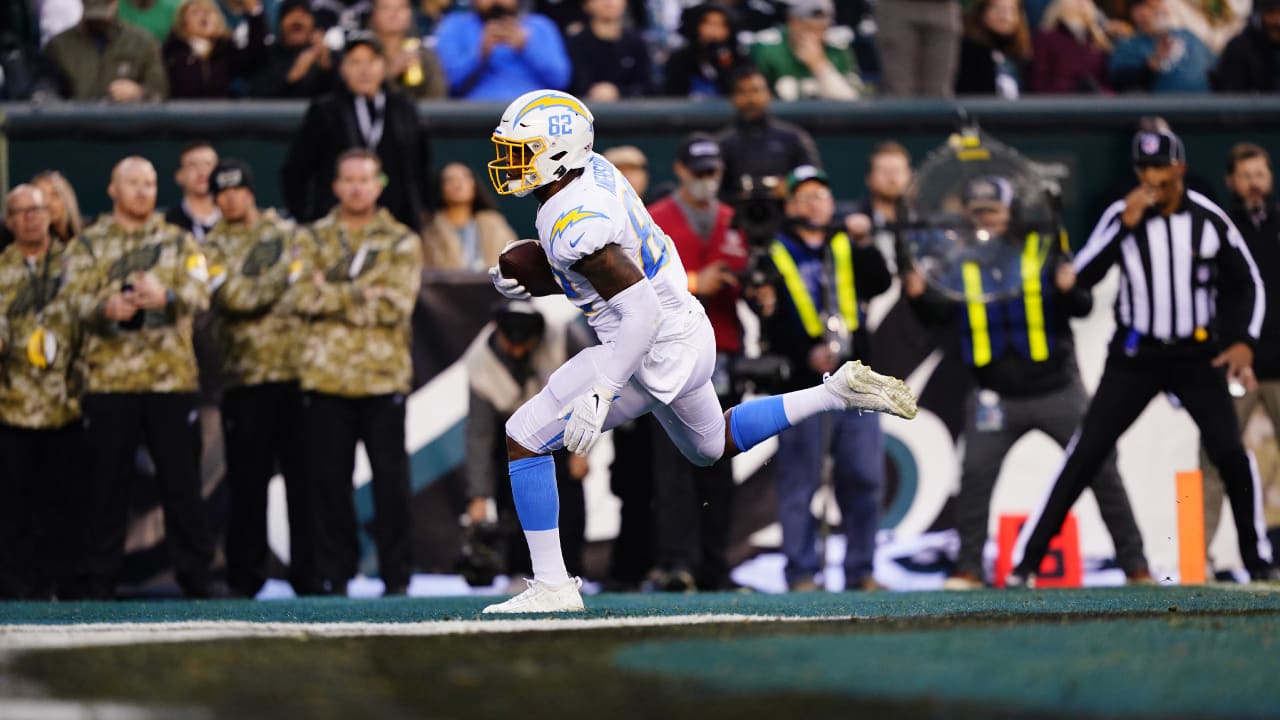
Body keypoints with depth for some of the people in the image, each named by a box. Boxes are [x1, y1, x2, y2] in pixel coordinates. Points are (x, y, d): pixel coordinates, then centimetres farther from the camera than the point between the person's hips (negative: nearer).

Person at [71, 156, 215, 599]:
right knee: (107, 484, 2)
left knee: (182, 483, 1)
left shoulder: (179, 242, 12)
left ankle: (195, 578, 7)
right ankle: (99, 582, 7)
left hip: (171, 379, 1)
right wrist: (106, 308, -28)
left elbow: (200, 292, -5)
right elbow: (78, 298, -5)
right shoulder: (88, 244, 10)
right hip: (108, 379, -1)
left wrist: (166, 297, -28)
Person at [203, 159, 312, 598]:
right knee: (248, 481, -1)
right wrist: (284, 277, -11)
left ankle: (308, 574, 5)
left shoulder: (287, 233, 14)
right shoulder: (214, 248, 6)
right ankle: (244, 575, 7)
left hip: (298, 369, 2)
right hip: (248, 376, -1)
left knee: (304, 477, 0)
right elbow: (234, 297, -9)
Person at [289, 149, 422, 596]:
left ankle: (396, 576, 4)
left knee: (391, 476, -1)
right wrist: (363, 296, -11)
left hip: (383, 376, -2)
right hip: (325, 376, 2)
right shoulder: (316, 240, 11)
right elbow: (305, 298, -3)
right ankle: (333, 574, 9)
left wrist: (333, 297, -9)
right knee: (329, 479, 2)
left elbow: (396, 305, -9)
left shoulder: (402, 244, 5)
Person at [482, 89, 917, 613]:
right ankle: (839, 393, 28)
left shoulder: (575, 224, -27)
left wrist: (599, 396, -32)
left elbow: (642, 314, -32)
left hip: (654, 354, -10)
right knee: (712, 446, 35)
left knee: (525, 438, -6)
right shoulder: (593, 170, 1)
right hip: (688, 333, 10)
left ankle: (552, 586, -4)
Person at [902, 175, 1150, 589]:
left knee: (1101, 470, 1)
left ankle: (1134, 565, 10)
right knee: (975, 475, -9)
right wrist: (920, 296, -21)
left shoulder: (1043, 250, -3)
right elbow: (942, 314, -2)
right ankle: (969, 567, 2)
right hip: (996, 395, 1)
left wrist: (1069, 291, -30)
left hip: (1057, 389, -1)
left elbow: (1083, 308, -8)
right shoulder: (960, 260, 2)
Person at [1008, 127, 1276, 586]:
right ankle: (1028, 561, -5)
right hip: (1135, 356, 0)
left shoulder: (1209, 220, -5)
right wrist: (1125, 225, -21)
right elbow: (1081, 278, -14)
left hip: (1198, 356, 0)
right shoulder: (1122, 216, -5)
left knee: (1229, 452, -12)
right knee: (1085, 454, -6)